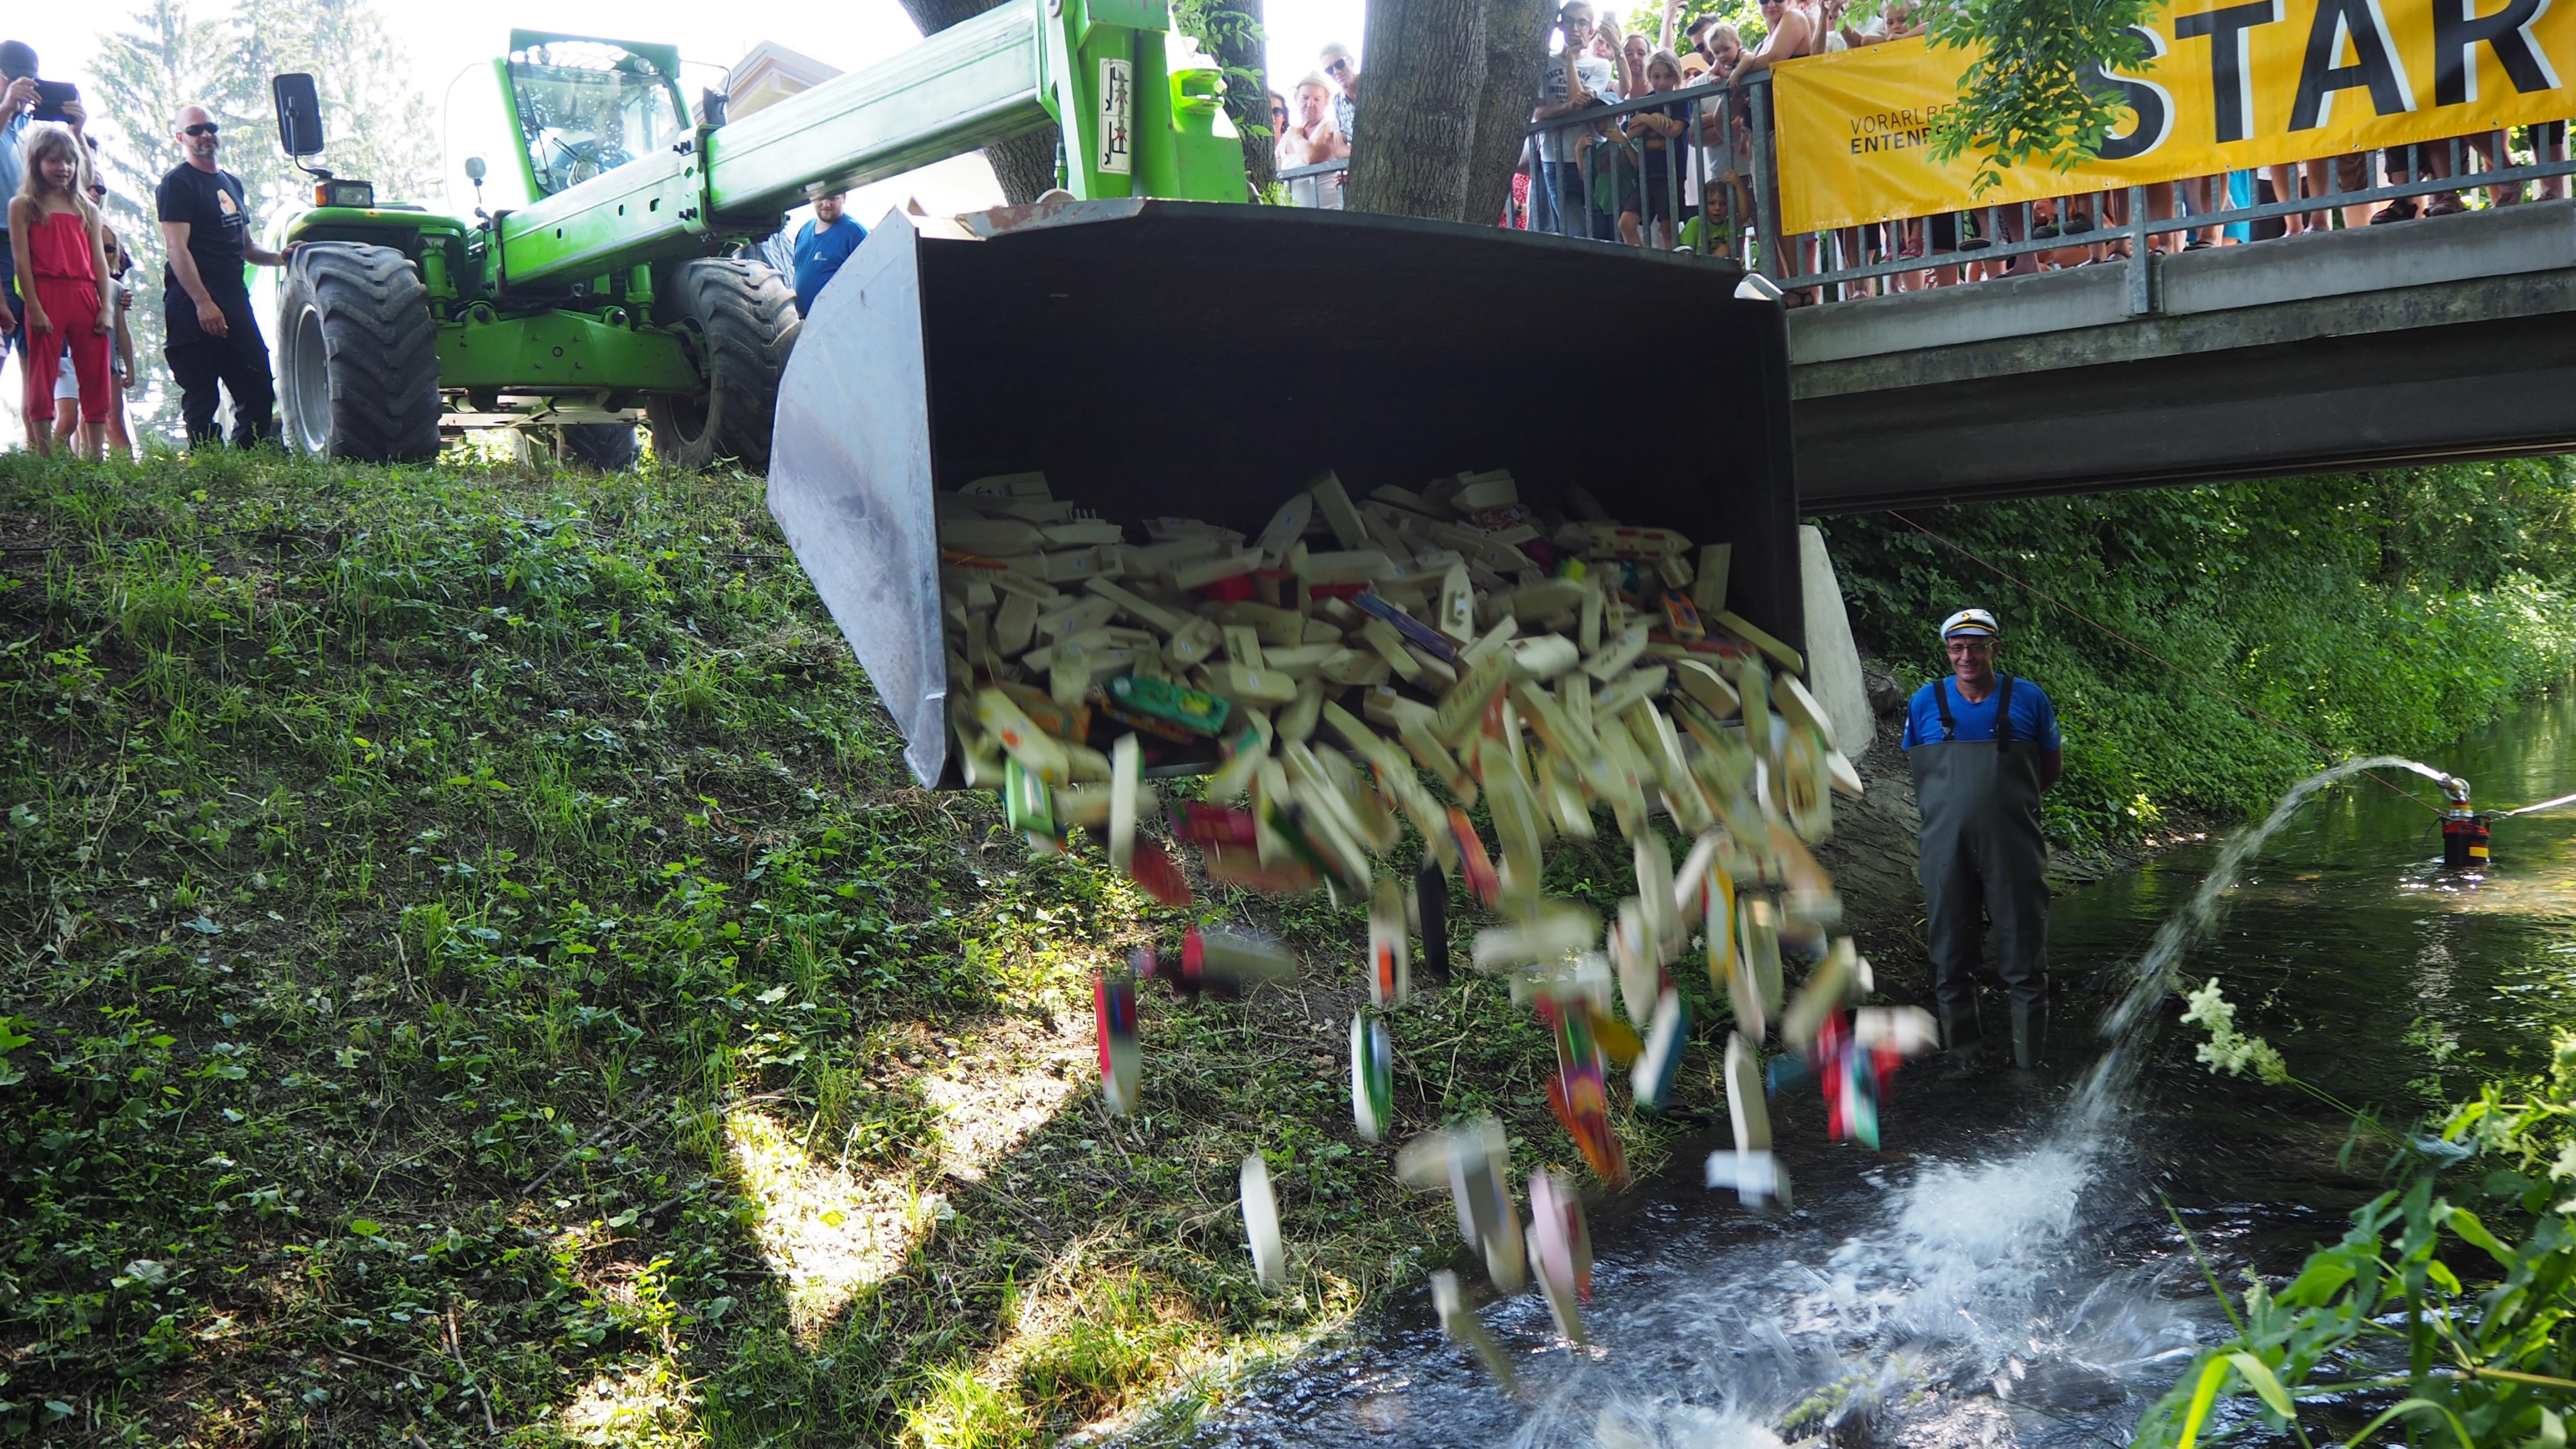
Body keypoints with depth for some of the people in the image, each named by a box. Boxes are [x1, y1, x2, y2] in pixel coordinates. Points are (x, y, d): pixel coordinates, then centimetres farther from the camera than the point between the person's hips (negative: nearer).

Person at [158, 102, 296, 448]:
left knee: (259, 396, 4)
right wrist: (203, 302, -23)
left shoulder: (231, 183, 22)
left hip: (235, 301, 8)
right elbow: (177, 248, -13)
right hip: (193, 304, -8)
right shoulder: (177, 183, -3)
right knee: (202, 400, -6)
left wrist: (279, 257, 8)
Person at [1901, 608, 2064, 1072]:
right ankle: (1963, 1064, 20)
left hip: (2014, 850, -1)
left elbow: (2052, 764, 13)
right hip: (1947, 850, 1)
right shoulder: (1925, 703, 2)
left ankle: (2031, 1067, 14)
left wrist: (2010, 799, 10)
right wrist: (1956, 803, 10)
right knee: (1951, 964, 7)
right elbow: (1914, 765, 14)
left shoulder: (2028, 699, 1)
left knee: (2025, 964, 3)